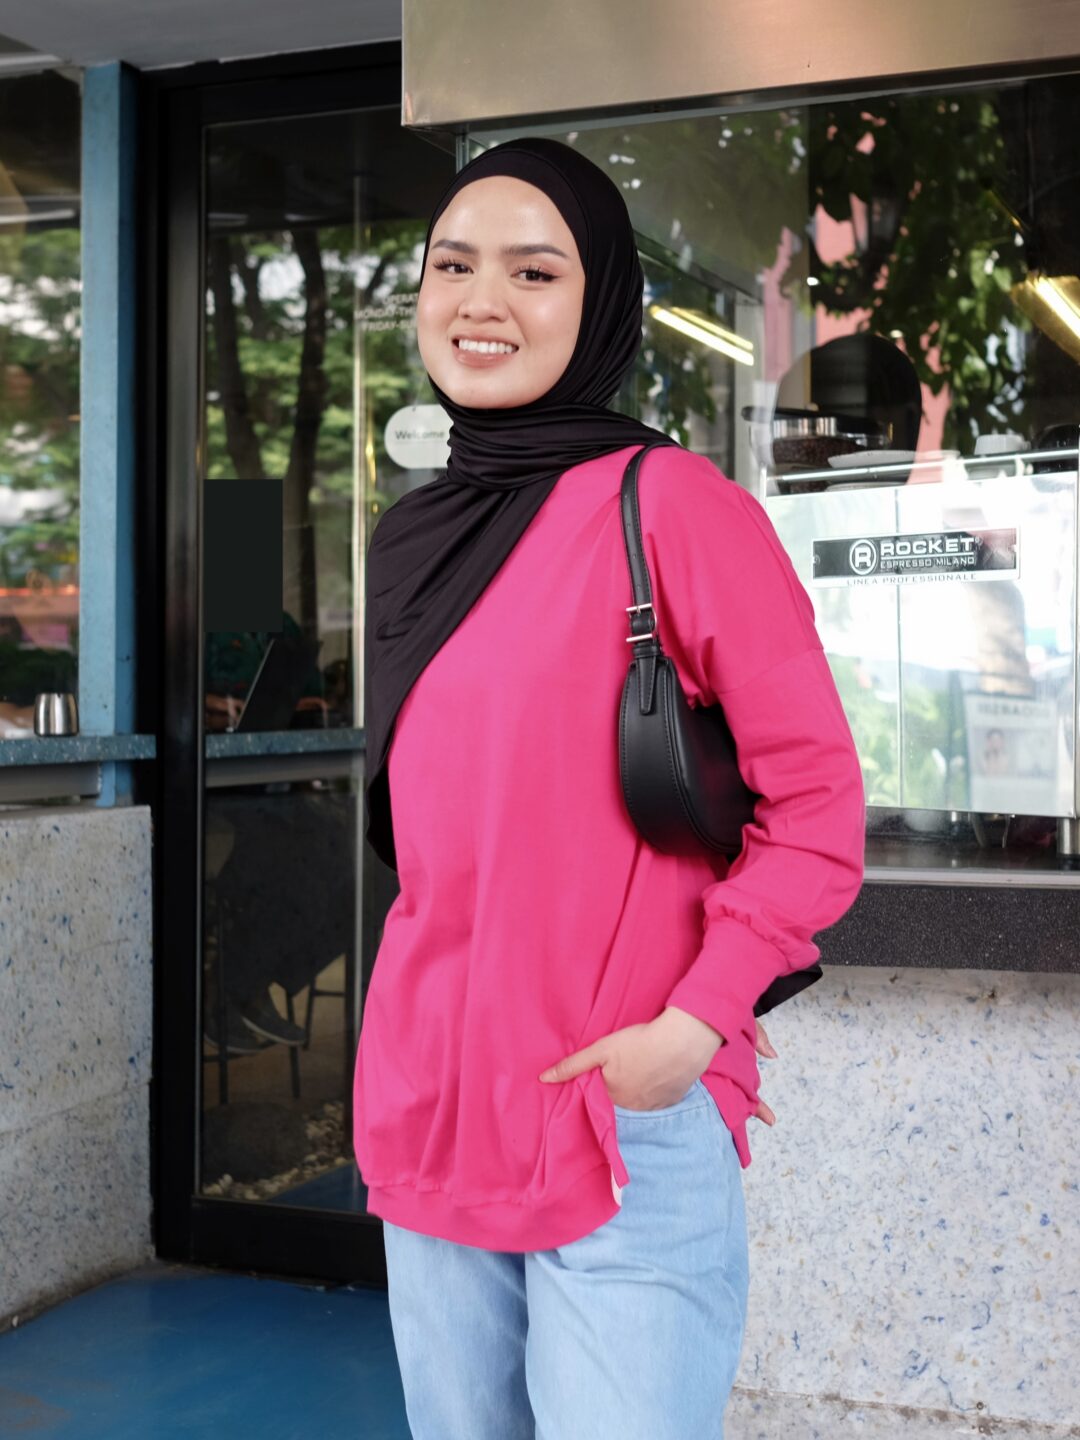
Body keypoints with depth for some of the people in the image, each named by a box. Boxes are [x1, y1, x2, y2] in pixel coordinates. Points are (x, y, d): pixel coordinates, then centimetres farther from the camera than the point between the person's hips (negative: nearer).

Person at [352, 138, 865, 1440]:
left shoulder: (669, 504, -8)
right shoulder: (413, 539, 12)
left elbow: (817, 807, -9)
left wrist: (692, 1024, -17)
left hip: (625, 1128, -6)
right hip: (428, 1112, 6)